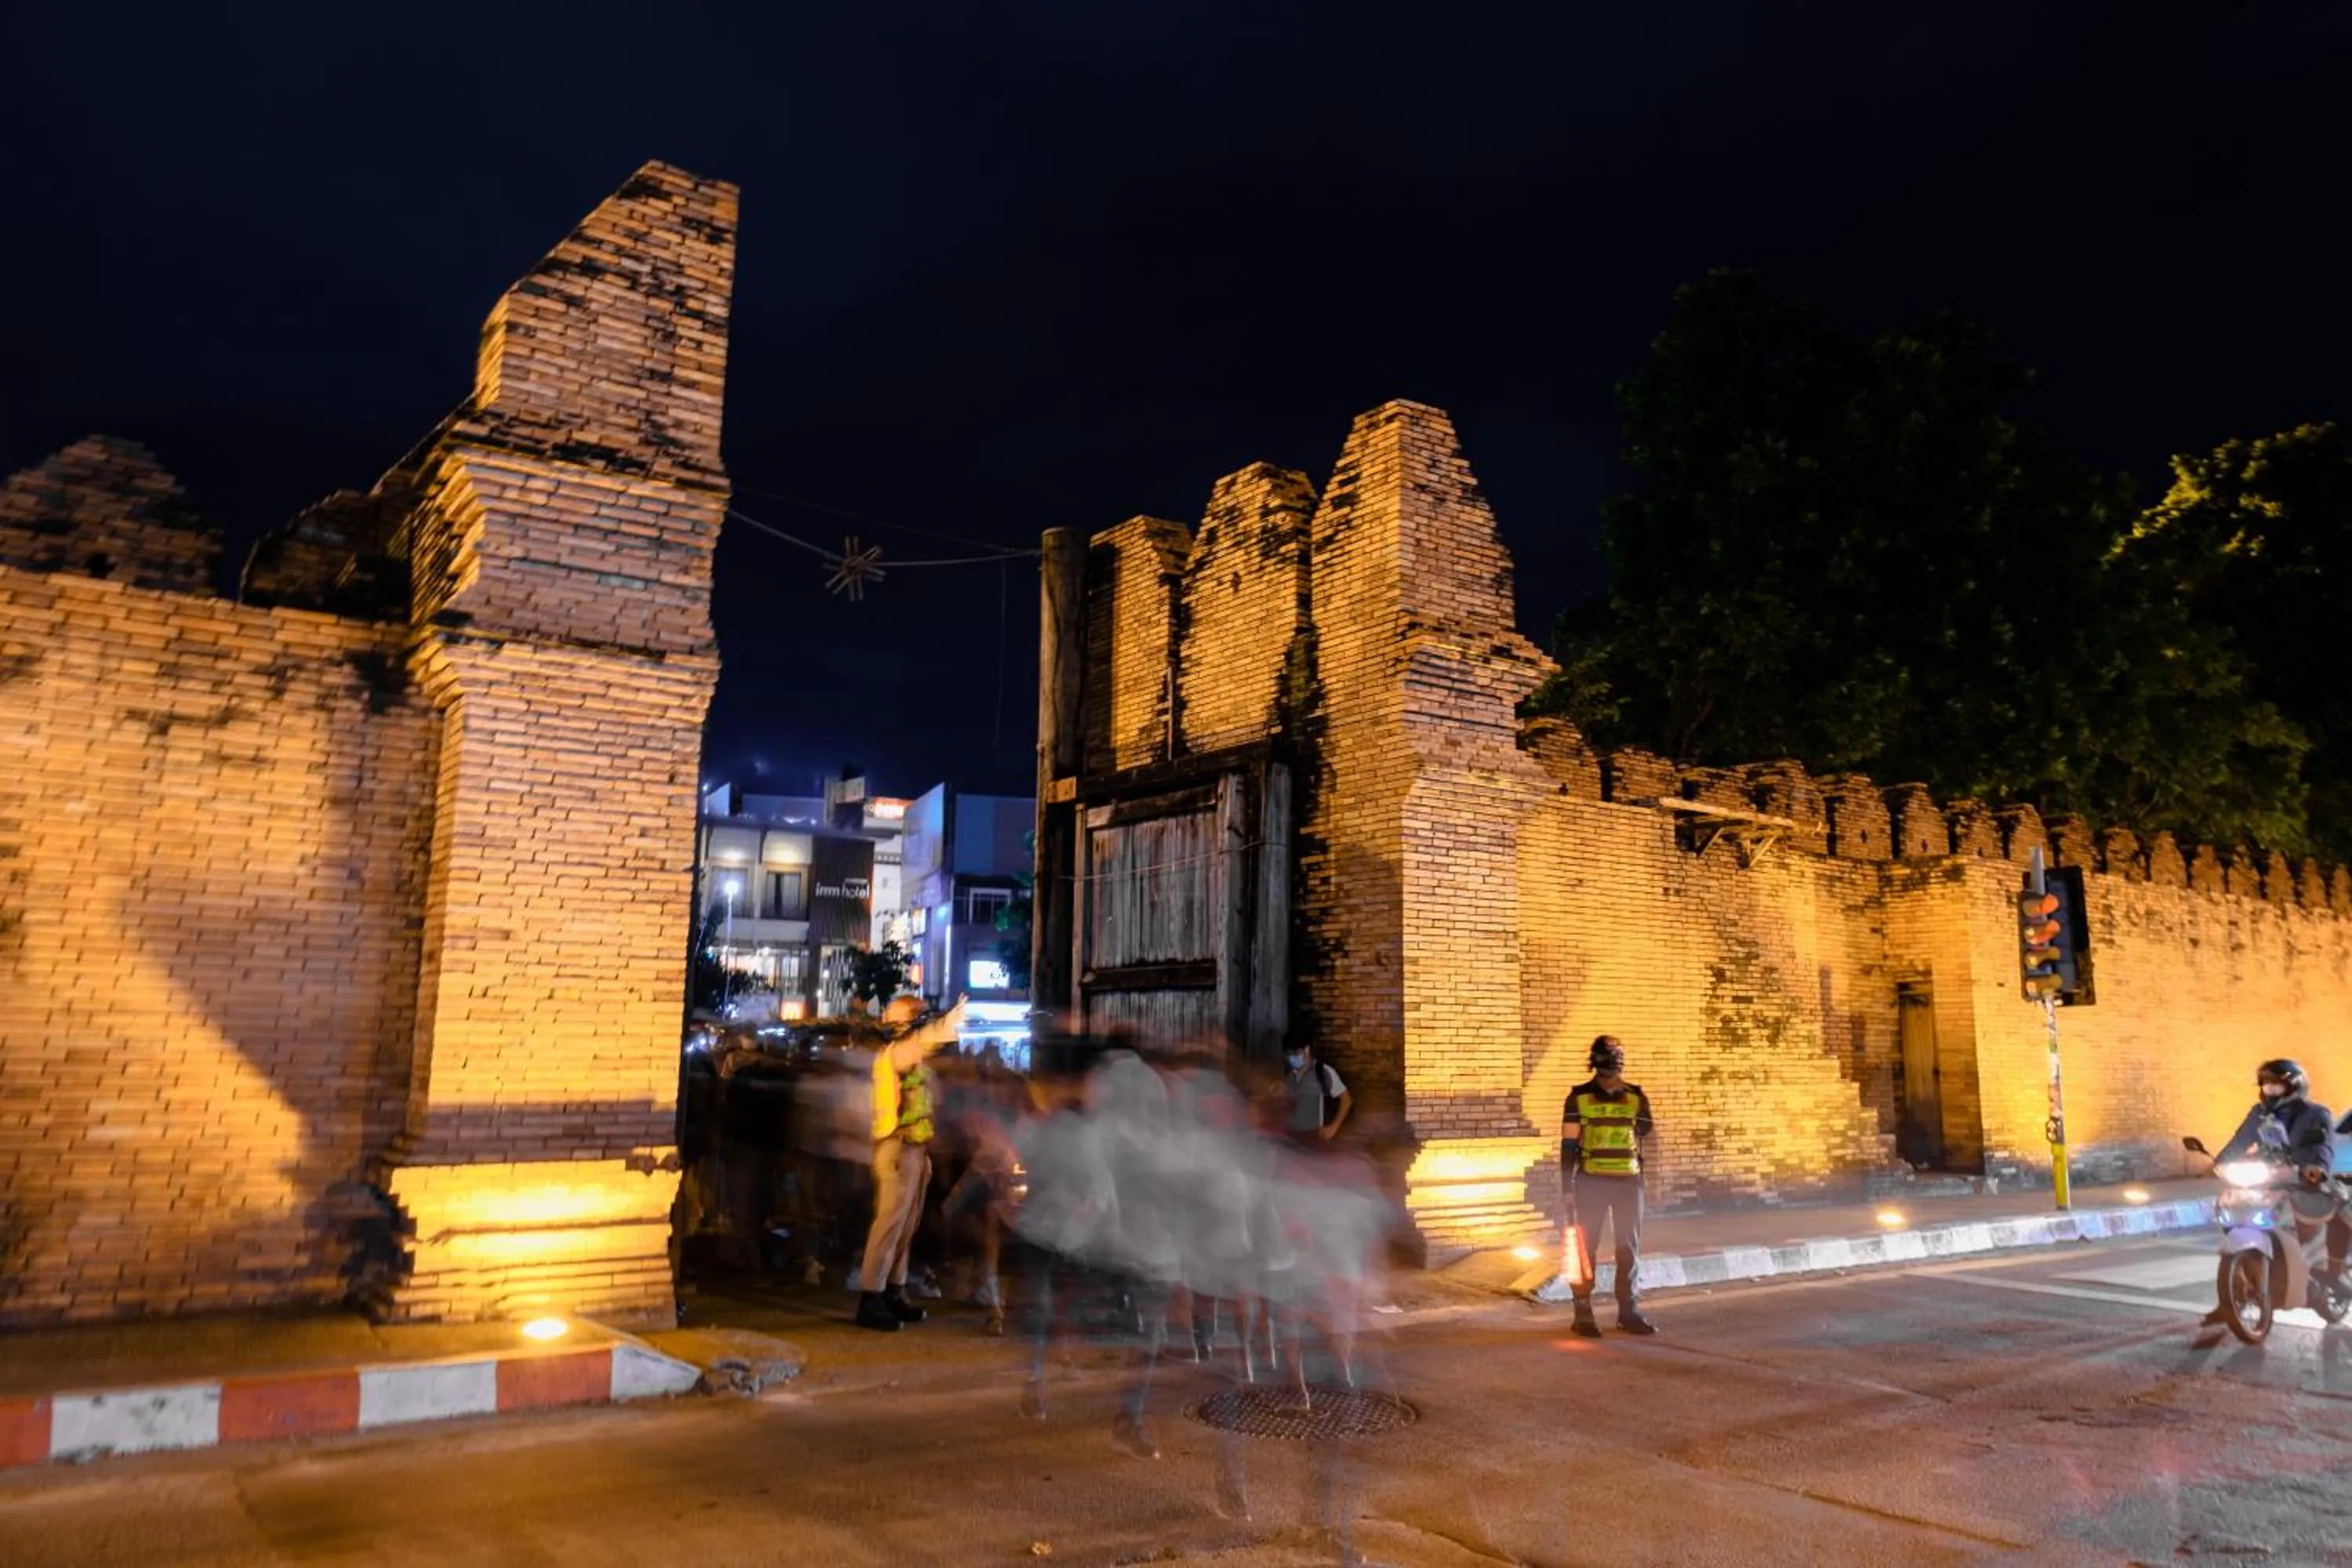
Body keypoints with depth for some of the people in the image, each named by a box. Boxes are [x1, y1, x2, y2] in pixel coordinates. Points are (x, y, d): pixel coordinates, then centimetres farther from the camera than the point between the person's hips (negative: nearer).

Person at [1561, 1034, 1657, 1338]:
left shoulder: (1636, 1097, 4)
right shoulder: (1579, 1097, -3)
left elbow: (1647, 1135, 14)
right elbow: (1568, 1145, -1)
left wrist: (1647, 1131, -8)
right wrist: (1567, 1188, -4)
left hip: (1628, 1181, 3)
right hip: (1591, 1182, -3)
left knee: (1629, 1248, 8)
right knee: (1586, 1247, 1)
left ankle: (1628, 1312, 18)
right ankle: (1583, 1314, 8)